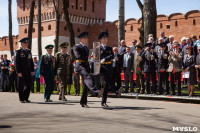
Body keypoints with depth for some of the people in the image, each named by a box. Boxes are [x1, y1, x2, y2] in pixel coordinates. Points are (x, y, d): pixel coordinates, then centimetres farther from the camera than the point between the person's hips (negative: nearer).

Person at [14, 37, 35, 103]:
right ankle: (22, 99, 10)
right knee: (21, 86, 1)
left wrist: (32, 70, 9)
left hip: (28, 72, 5)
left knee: (28, 85, 5)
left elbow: (31, 61, 17)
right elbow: (16, 62, -8)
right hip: (21, 72, -5)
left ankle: (26, 98, 17)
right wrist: (18, 72, -14)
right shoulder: (18, 51, -2)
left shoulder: (29, 51, 15)